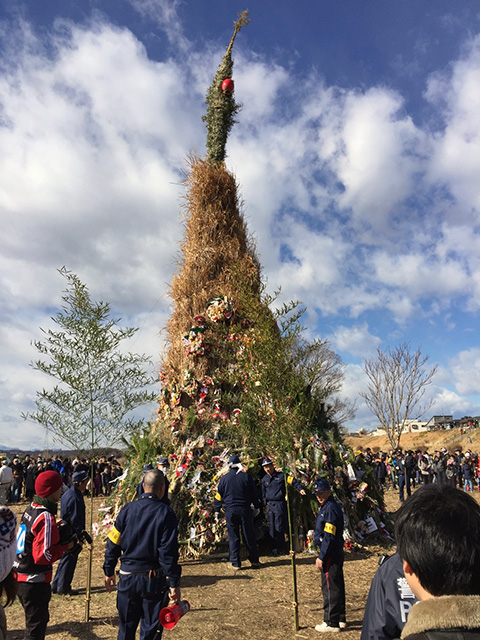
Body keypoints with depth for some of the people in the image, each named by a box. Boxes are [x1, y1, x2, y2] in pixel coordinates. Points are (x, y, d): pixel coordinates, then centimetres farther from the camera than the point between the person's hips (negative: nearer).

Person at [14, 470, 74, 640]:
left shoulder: (31, 508, 3)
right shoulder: (46, 518, -24)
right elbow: (43, 555, -25)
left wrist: (55, 529, 2)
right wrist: (65, 546, -13)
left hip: (21, 577, 9)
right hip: (35, 582, -9)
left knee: (39, 620, 25)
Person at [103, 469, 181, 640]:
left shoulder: (127, 509, -4)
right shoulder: (166, 513, -13)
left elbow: (113, 543, 0)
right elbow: (169, 551, -15)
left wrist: (109, 571, 13)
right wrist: (174, 584, -9)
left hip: (127, 577, 3)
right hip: (154, 580, -3)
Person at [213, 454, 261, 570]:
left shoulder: (224, 478, -1)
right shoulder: (246, 476, -3)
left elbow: (218, 496, 5)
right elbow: (254, 493, 3)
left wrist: (217, 510, 14)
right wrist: (257, 506, 16)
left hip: (230, 510, 0)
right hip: (245, 509, 0)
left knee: (233, 537, 8)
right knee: (249, 536, 10)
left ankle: (235, 563, 11)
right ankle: (254, 561, 18)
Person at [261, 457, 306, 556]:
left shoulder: (281, 476, -3)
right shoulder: (264, 479, 11)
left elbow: (293, 481, -8)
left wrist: (300, 488, -21)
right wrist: (264, 503, 17)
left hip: (280, 504, -4)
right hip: (269, 505, 4)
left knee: (279, 528, -3)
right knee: (271, 528, 6)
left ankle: (281, 549, 9)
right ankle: (274, 548, 17)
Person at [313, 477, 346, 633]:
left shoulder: (330, 509, -21)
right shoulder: (327, 506, 11)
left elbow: (329, 537, -23)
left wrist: (321, 557, -20)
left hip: (330, 555, -10)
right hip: (336, 553, 10)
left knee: (329, 587, 0)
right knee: (337, 585, 18)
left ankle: (331, 623, 10)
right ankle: (340, 619, 29)